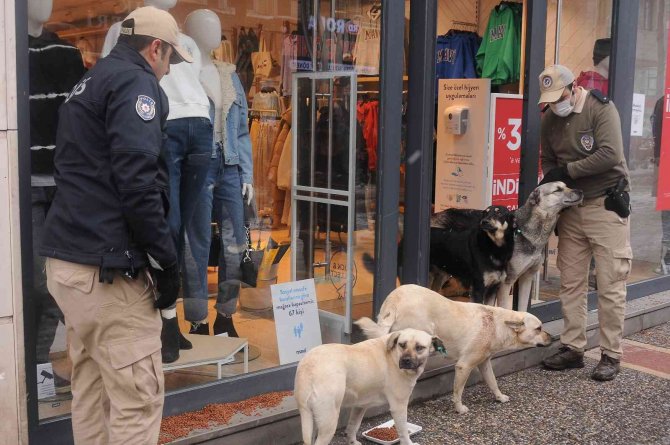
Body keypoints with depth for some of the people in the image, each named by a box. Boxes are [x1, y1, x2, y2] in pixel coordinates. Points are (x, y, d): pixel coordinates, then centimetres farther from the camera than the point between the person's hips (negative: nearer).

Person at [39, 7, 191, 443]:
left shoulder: (89, 83, 21)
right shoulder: (135, 83, -8)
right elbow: (137, 182, -20)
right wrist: (168, 260, -15)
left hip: (68, 259, 10)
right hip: (109, 267, -10)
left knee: (91, 391, 16)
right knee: (138, 400, -4)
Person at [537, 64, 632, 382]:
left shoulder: (601, 108, -11)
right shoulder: (550, 120, 7)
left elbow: (610, 155, -21)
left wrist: (567, 171, -18)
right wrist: (552, 182, -1)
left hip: (606, 206, -6)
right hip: (570, 209, 6)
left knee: (610, 285, -3)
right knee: (571, 282, 7)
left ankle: (610, 355, 5)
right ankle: (572, 349, 17)